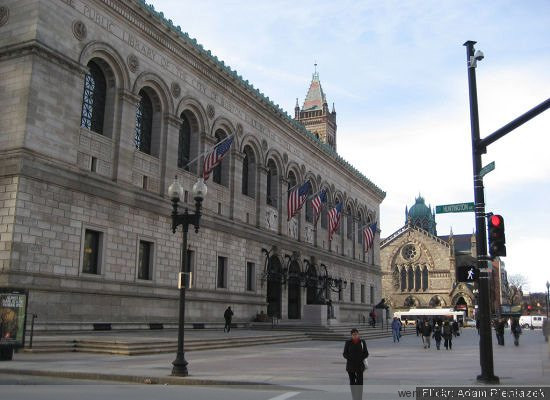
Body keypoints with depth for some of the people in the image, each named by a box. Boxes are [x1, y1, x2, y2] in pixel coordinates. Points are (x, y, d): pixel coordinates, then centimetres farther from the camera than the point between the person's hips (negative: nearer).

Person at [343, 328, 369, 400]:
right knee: (352, 382, 7)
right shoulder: (348, 342, -2)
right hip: (350, 365, 1)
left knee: (360, 382, -9)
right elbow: (345, 354, 1)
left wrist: (361, 359, -11)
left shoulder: (362, 342, -1)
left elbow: (366, 353, 4)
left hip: (359, 365, -1)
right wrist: (350, 359, -14)